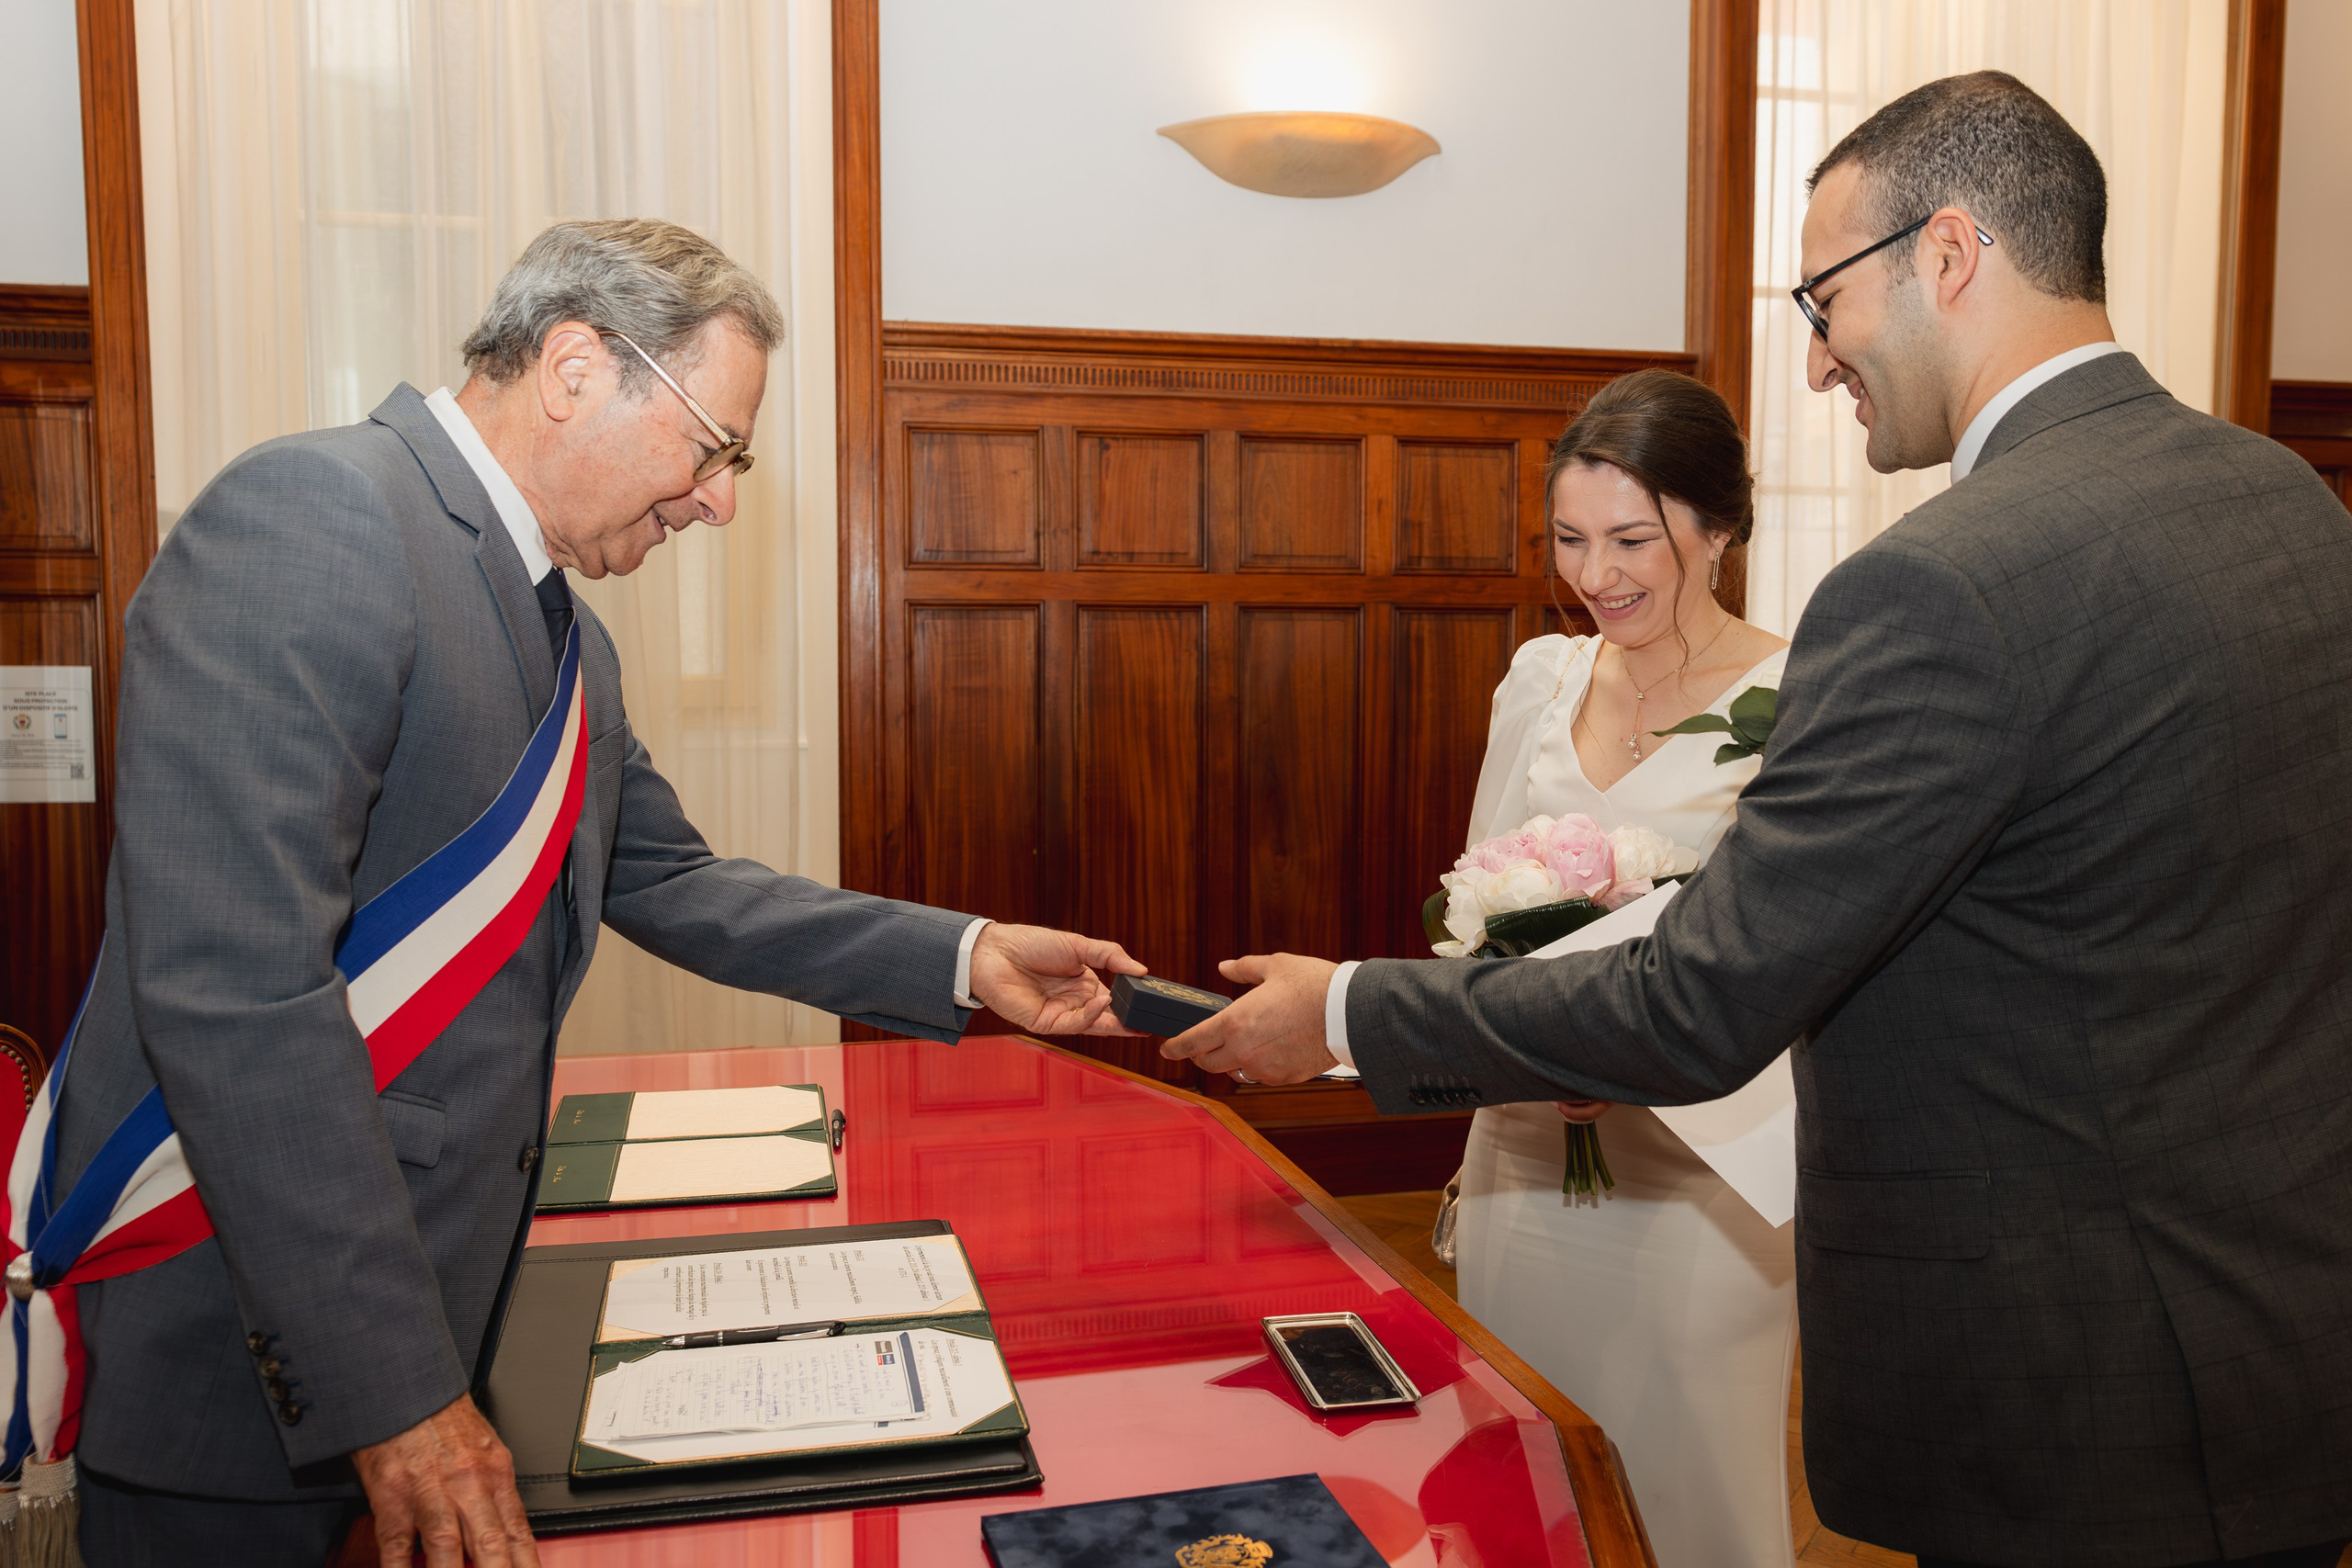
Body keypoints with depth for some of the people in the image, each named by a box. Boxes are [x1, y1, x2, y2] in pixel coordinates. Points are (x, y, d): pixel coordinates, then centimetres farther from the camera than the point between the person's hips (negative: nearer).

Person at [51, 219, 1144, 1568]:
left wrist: (965, 960, 6)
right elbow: (233, 985, -27)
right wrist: (392, 1392, -24)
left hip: (440, 1292, 9)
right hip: (261, 1346, -8)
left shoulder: (565, 640, 11)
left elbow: (670, 886, 16)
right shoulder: (312, 514, -20)